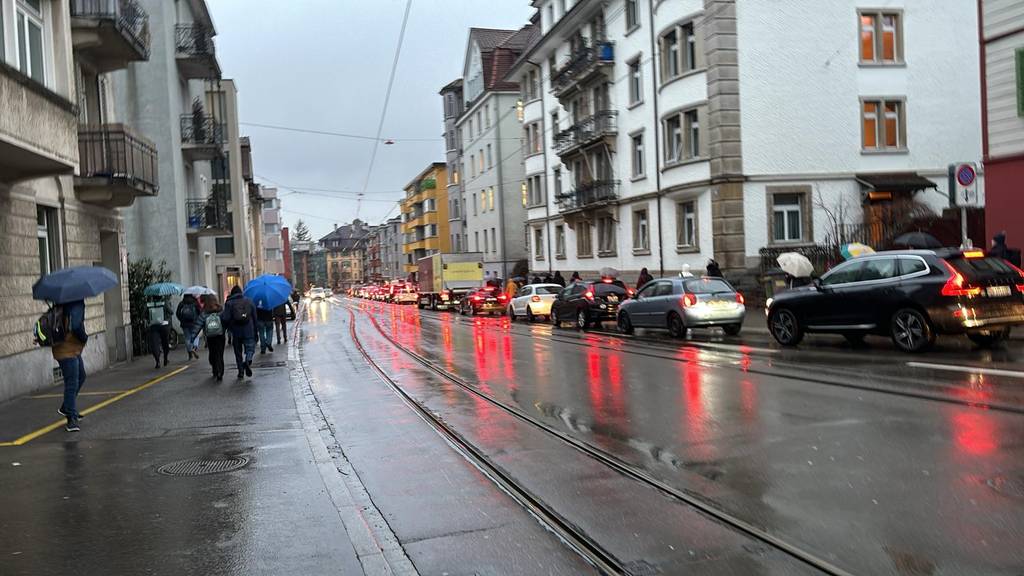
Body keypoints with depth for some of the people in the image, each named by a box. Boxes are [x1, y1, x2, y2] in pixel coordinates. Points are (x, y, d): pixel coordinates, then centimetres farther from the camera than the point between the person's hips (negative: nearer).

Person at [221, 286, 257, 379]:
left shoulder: (229, 303, -1)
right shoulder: (249, 301, 6)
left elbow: (225, 319, -12)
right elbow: (255, 317, 6)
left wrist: (227, 328, 8)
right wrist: (255, 332, 11)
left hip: (236, 331, 0)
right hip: (249, 330, 0)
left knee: (238, 352, 11)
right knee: (250, 348, 4)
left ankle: (241, 372, 13)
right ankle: (248, 360, -27)